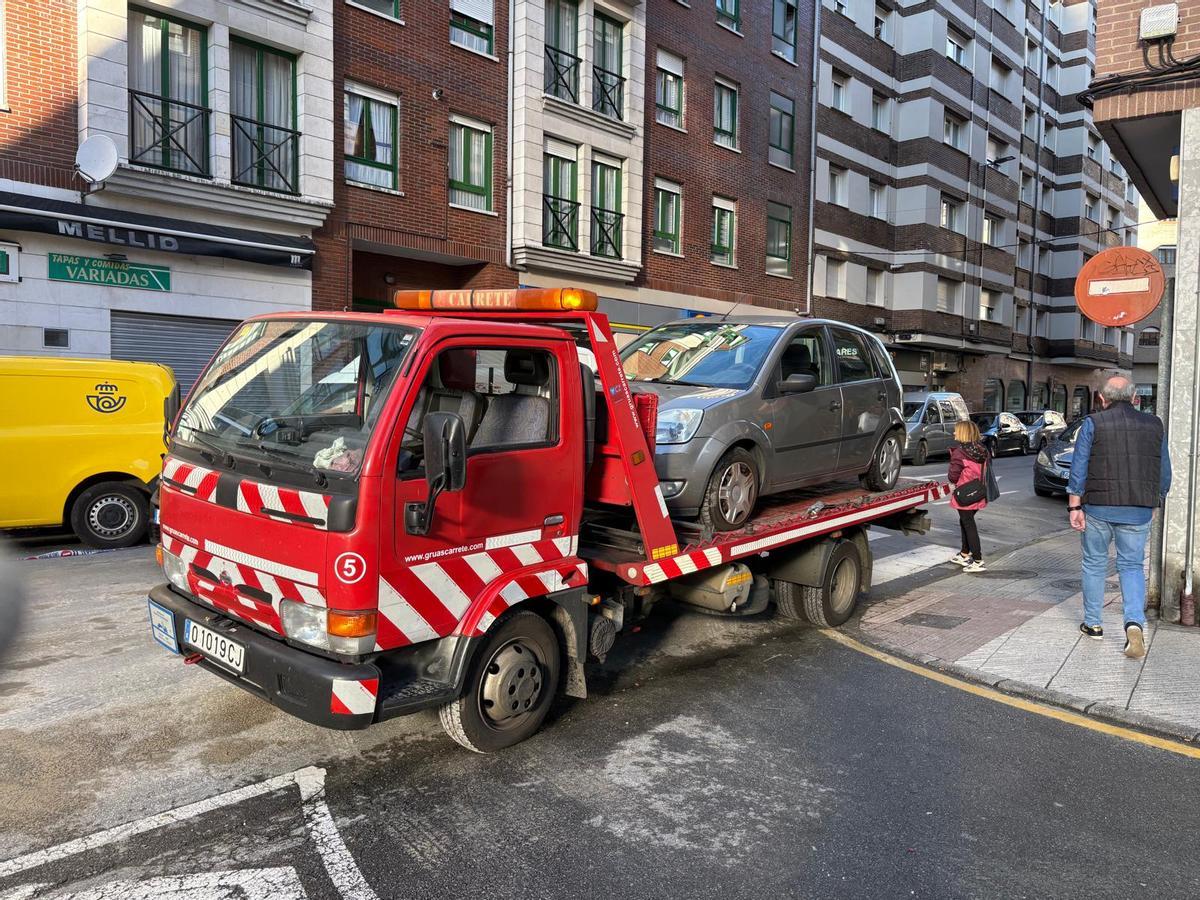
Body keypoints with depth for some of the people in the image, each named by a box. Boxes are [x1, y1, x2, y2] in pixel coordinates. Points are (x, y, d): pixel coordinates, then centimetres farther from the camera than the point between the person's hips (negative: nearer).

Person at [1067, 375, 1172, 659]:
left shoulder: (1093, 424, -3)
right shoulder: (1154, 425, 7)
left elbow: (1078, 470, -8)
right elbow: (1165, 473, 11)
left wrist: (1075, 507, -5)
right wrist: (1153, 503, 22)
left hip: (1099, 508, -2)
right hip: (1139, 511, 2)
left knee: (1094, 564, 11)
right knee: (1132, 566, 10)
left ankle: (1092, 624, 21)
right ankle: (1135, 621, -10)